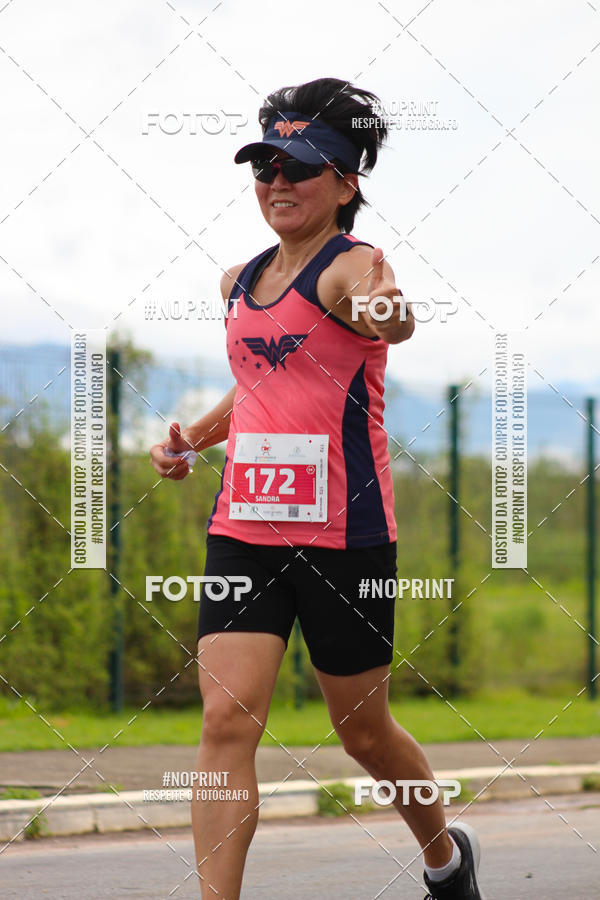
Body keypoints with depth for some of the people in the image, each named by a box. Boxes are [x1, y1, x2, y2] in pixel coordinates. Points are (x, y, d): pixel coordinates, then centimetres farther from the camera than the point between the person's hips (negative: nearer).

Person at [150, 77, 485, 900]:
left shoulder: (351, 267, -11)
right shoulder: (239, 283, 11)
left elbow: (393, 324, -35)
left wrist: (387, 311, -59)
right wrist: (193, 438, 12)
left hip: (344, 533, -5)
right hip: (244, 527, 5)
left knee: (364, 731, 10)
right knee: (228, 716, -12)